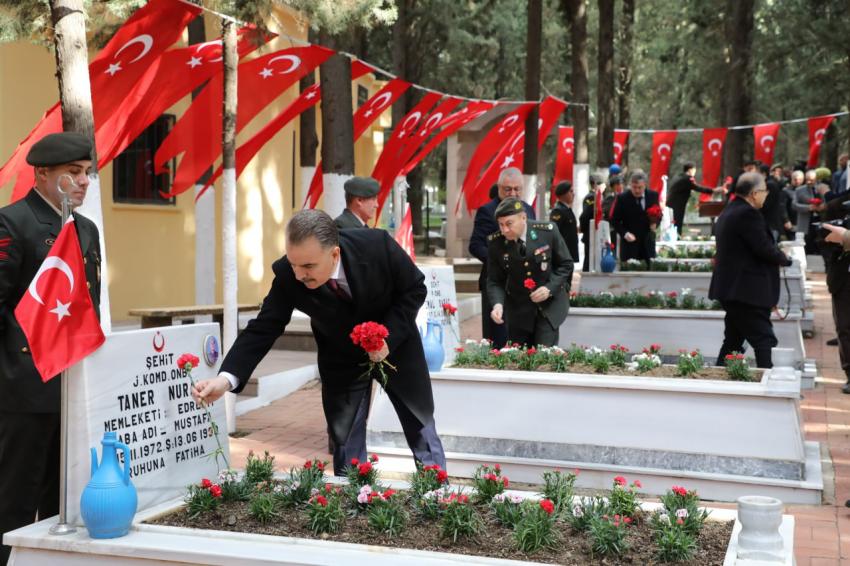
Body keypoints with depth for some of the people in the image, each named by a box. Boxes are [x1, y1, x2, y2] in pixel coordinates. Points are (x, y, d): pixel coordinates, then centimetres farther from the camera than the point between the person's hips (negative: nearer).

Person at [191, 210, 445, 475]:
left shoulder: (378, 245, -32)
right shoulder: (287, 276, -28)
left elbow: (415, 288, -16)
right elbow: (263, 329, -23)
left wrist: (388, 338, -27)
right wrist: (226, 378, -38)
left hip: (395, 343, 0)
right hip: (341, 359, 1)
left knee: (422, 431, 12)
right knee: (346, 444, 1)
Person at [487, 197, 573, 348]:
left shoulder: (548, 231, -15)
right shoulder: (496, 242, -11)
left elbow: (566, 265, -4)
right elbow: (494, 280, -4)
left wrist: (550, 288, -19)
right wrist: (498, 303, -23)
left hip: (549, 305, -2)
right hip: (518, 310, 2)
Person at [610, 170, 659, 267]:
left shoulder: (653, 195, 1)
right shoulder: (622, 198, -8)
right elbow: (615, 220, -3)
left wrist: (655, 223, -8)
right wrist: (625, 233, -17)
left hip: (648, 243, 3)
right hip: (630, 243, -3)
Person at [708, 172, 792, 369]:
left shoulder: (728, 212, 15)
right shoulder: (748, 214, -17)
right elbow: (765, 250, -19)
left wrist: (777, 255, 13)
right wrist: (784, 258, 0)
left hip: (732, 288, 10)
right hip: (748, 291, -10)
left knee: (733, 341, 15)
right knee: (764, 341, -7)